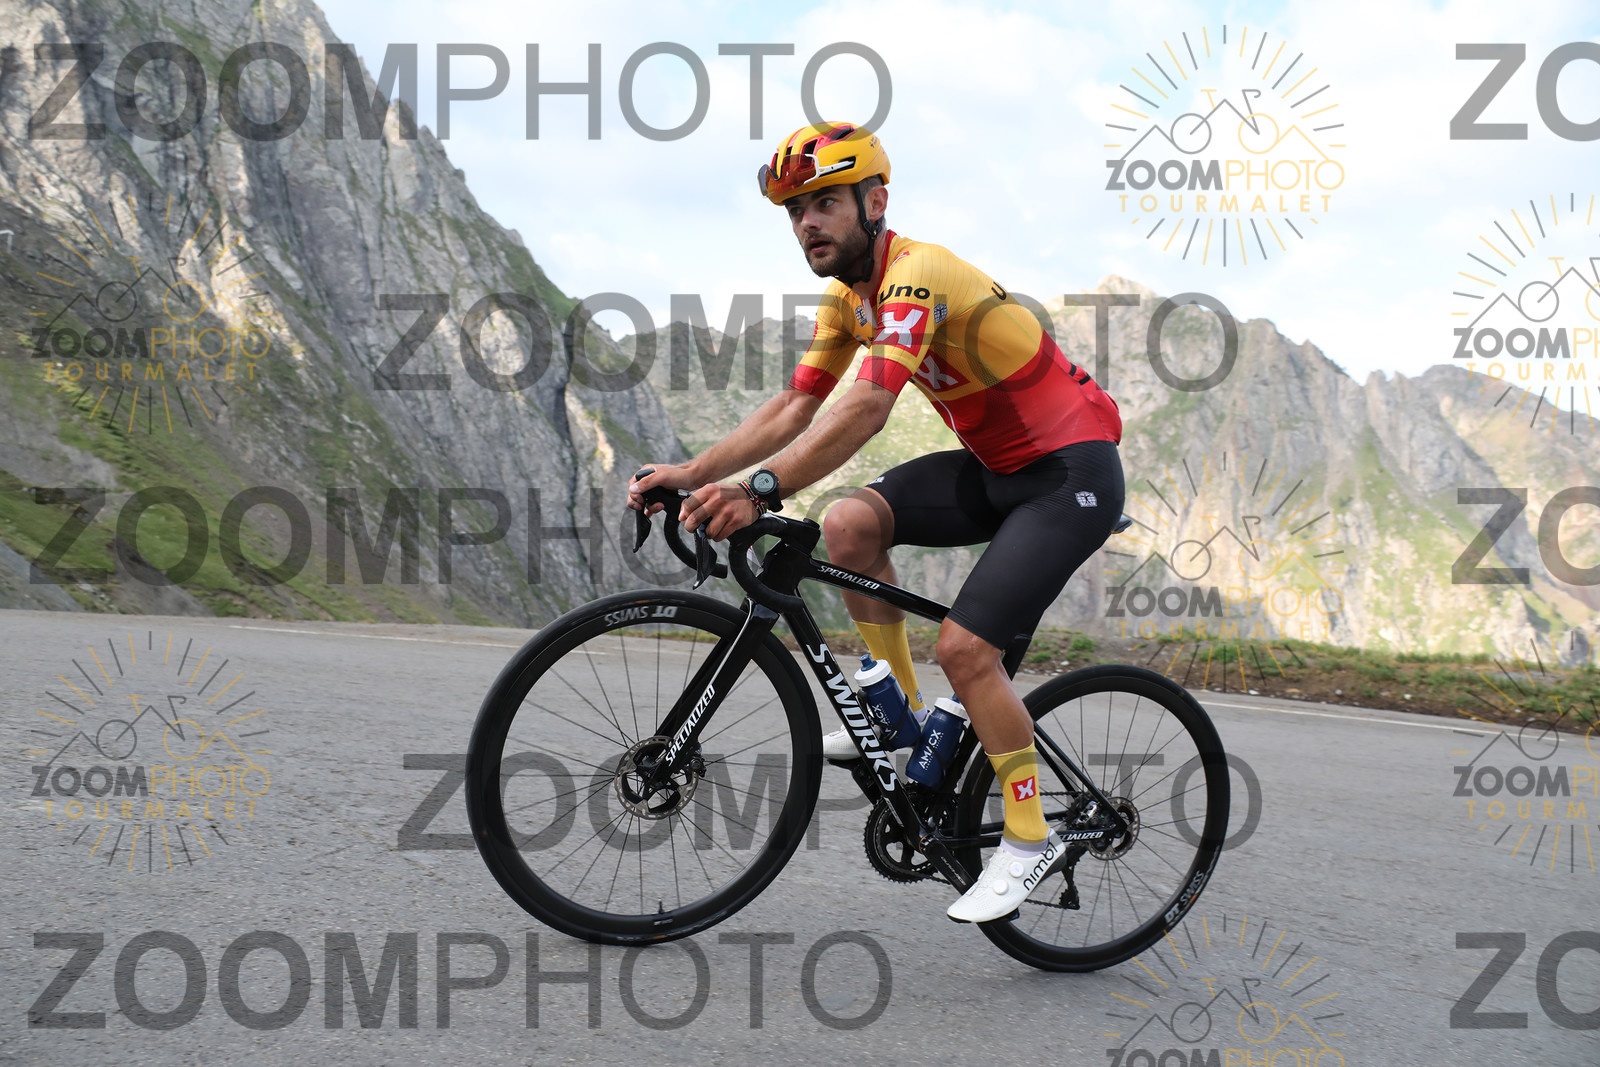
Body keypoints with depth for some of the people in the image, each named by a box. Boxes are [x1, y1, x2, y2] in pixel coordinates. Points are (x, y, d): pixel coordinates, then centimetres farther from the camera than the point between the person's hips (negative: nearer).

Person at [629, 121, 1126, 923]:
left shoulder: (916, 274, -24)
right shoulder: (848, 294, 4)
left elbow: (866, 408, -38)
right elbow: (795, 407, 3)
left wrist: (760, 490, -47)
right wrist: (693, 472, -8)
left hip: (1073, 471, -8)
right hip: (996, 465, 8)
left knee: (963, 647, -17)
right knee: (851, 525, -11)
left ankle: (1029, 836, 2)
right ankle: (902, 716, 5)